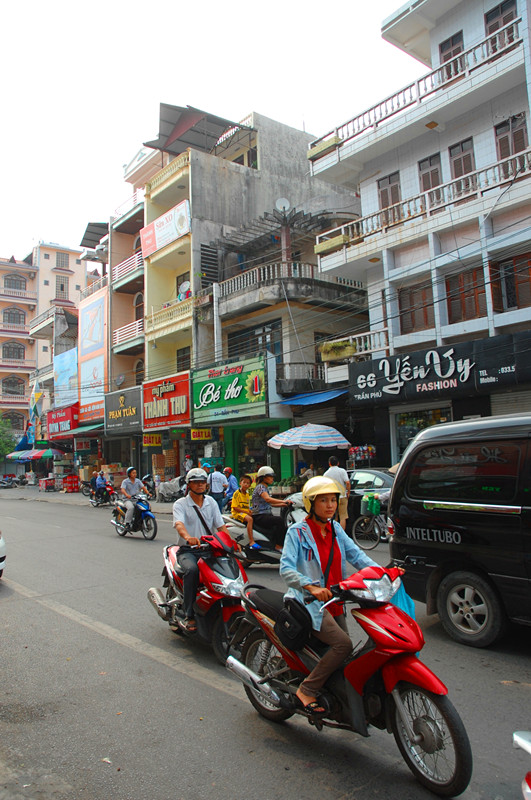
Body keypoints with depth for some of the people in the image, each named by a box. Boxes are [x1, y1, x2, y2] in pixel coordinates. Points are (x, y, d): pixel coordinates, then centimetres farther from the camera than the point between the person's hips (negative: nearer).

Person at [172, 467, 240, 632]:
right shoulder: (180, 504, -1)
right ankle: (189, 616, -26)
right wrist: (188, 537, -42)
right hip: (187, 550, -3)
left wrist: (231, 542, -10)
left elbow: (220, 525, 8)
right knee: (192, 570, -35)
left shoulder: (211, 502, 13)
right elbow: (179, 524, -20)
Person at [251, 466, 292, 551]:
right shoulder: (260, 487, -10)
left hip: (267, 515, 9)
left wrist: (283, 504, 5)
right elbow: (267, 499, -28)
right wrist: (283, 501, -33)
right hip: (259, 516, -9)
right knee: (278, 520, -30)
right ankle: (278, 545, -25)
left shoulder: (266, 488, 20)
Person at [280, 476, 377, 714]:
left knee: (343, 650, 11)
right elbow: (286, 568, -18)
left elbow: (355, 554, 5)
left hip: (333, 602, 7)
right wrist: (311, 587, -34)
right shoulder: (297, 531, -9)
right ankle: (307, 690, -8)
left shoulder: (336, 529, 10)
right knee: (343, 644, -21)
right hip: (307, 602, -7)